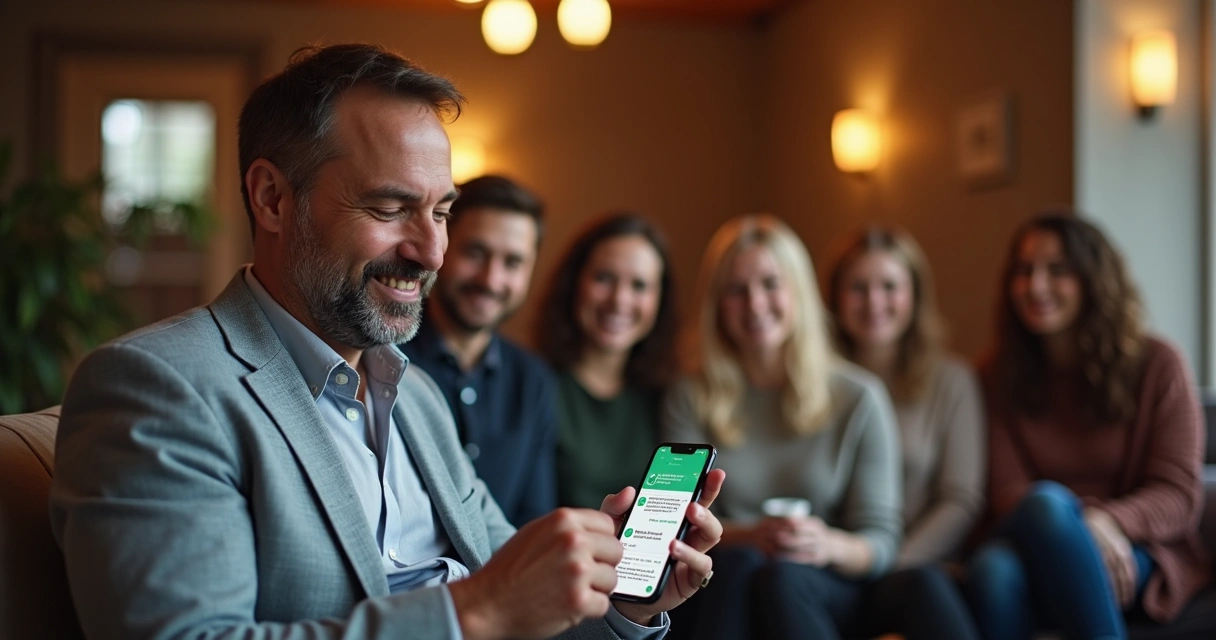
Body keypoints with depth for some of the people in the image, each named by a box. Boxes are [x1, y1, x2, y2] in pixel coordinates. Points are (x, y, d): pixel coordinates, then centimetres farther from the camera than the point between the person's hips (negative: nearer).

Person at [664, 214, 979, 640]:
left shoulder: (859, 397, 6)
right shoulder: (690, 398, 6)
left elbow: (880, 539, 3)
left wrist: (831, 546, -21)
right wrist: (751, 537, -23)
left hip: (837, 592, 1)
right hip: (729, 590, -1)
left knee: (925, 583, -34)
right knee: (741, 563, -38)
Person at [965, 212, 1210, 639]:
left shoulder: (1157, 364, 6)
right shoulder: (999, 376, 11)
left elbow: (1180, 492, -1)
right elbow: (1006, 488, 0)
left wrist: (1109, 522, -23)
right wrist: (1076, 527, -23)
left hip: (1137, 556, -1)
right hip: (1040, 557, 2)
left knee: (1047, 504, -35)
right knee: (994, 567, -37)